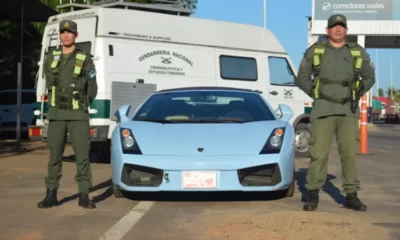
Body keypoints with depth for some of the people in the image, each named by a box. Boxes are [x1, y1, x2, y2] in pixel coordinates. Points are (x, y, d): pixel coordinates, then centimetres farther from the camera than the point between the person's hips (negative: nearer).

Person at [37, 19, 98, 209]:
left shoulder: (85, 60, -2)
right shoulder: (50, 59, 7)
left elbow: (92, 90, 2)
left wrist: (80, 105, 8)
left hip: (78, 115, -3)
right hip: (56, 114, 3)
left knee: (82, 155, -4)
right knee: (54, 155, 5)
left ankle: (84, 196, 2)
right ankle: (51, 195, 12)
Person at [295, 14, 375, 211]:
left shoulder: (358, 52, 6)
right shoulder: (315, 51, 2)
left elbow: (369, 77, 17)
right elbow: (302, 78, 10)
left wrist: (357, 95, 6)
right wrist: (316, 95, 2)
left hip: (348, 111, 2)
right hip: (323, 110, -1)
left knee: (349, 152, 0)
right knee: (319, 152, -5)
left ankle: (351, 195, 7)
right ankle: (312, 195, 5)